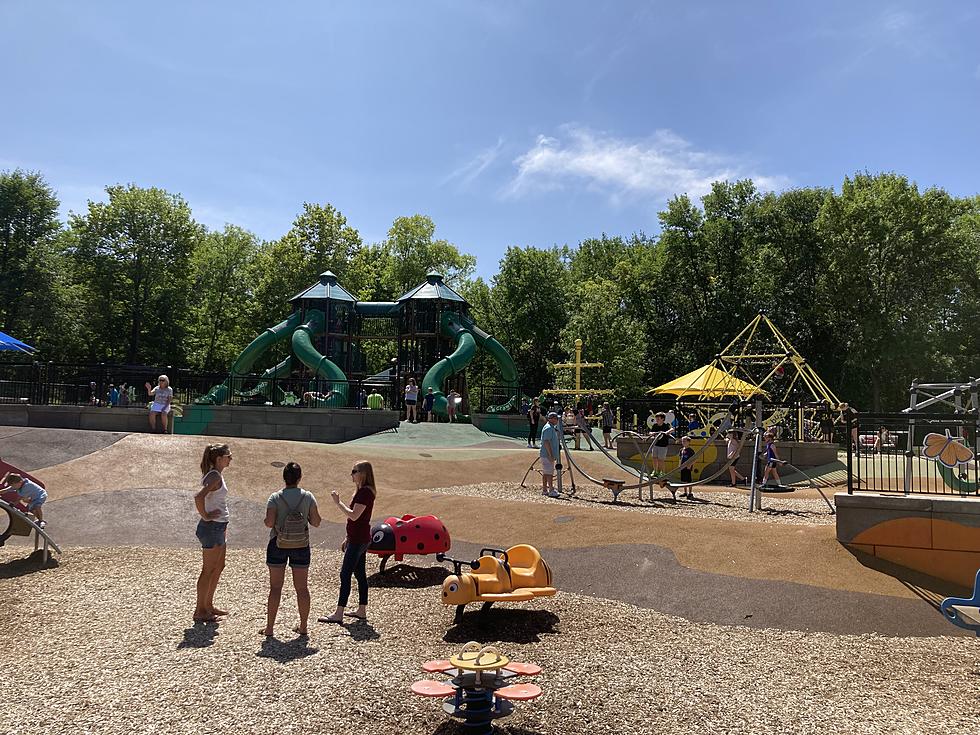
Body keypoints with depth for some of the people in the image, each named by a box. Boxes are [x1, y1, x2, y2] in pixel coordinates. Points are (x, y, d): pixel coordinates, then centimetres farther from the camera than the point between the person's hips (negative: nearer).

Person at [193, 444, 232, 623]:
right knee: (208, 570, 0)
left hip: (218, 527, 10)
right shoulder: (215, 477, -18)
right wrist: (205, 516, -19)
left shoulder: (216, 475, 11)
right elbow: (198, 497, -32)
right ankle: (200, 611, 10)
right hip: (212, 527, -10)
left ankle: (208, 605, 29)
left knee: (219, 567, 18)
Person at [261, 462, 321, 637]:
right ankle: (303, 626, 17)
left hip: (278, 545, -1)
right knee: (302, 587, 10)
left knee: (275, 587, 7)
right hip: (301, 546, 1)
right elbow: (316, 522, -3)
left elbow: (269, 523, -16)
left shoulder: (275, 498, -9)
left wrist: (267, 520, 7)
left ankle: (269, 627, 11)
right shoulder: (308, 497, -5)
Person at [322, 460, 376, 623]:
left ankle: (338, 614, -4)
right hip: (358, 539, 10)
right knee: (360, 574, 13)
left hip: (358, 540, -10)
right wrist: (348, 539, 21)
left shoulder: (365, 492, -18)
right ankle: (362, 610, 19)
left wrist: (338, 502, -18)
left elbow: (354, 515, -24)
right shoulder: (361, 491, 15)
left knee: (345, 574, -7)